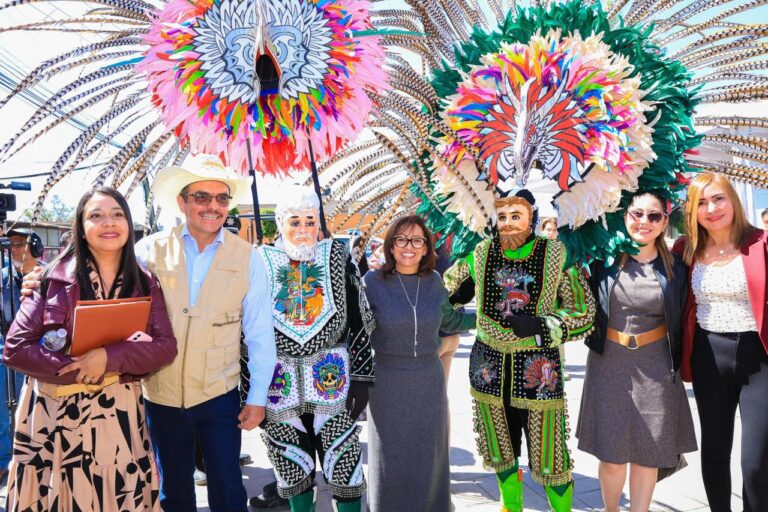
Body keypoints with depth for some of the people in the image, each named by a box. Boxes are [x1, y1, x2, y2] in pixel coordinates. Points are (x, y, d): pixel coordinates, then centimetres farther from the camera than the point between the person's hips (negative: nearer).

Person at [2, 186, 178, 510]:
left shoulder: (144, 285, 1)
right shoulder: (56, 277, -6)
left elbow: (166, 346, -7)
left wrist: (110, 357, -22)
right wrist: (82, 371, -15)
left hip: (118, 413, 2)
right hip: (55, 413, -1)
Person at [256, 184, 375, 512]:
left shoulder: (337, 256, 1)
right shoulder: (261, 262, 1)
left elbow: (360, 319, 0)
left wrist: (361, 378, -5)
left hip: (333, 379, -1)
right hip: (279, 383, 1)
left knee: (342, 465, 5)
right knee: (293, 467, 14)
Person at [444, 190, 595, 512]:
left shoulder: (556, 254, -8)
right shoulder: (481, 253, -1)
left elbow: (584, 312, -6)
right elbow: (446, 290, 15)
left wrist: (539, 325, -18)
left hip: (538, 369, -2)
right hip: (490, 366, 3)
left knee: (548, 455, 6)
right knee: (501, 449, 20)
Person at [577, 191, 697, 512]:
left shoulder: (675, 268, 3)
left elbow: (680, 323, 6)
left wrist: (676, 364, 4)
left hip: (655, 367, 1)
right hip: (609, 363, -1)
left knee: (647, 452, 7)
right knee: (611, 452, 4)